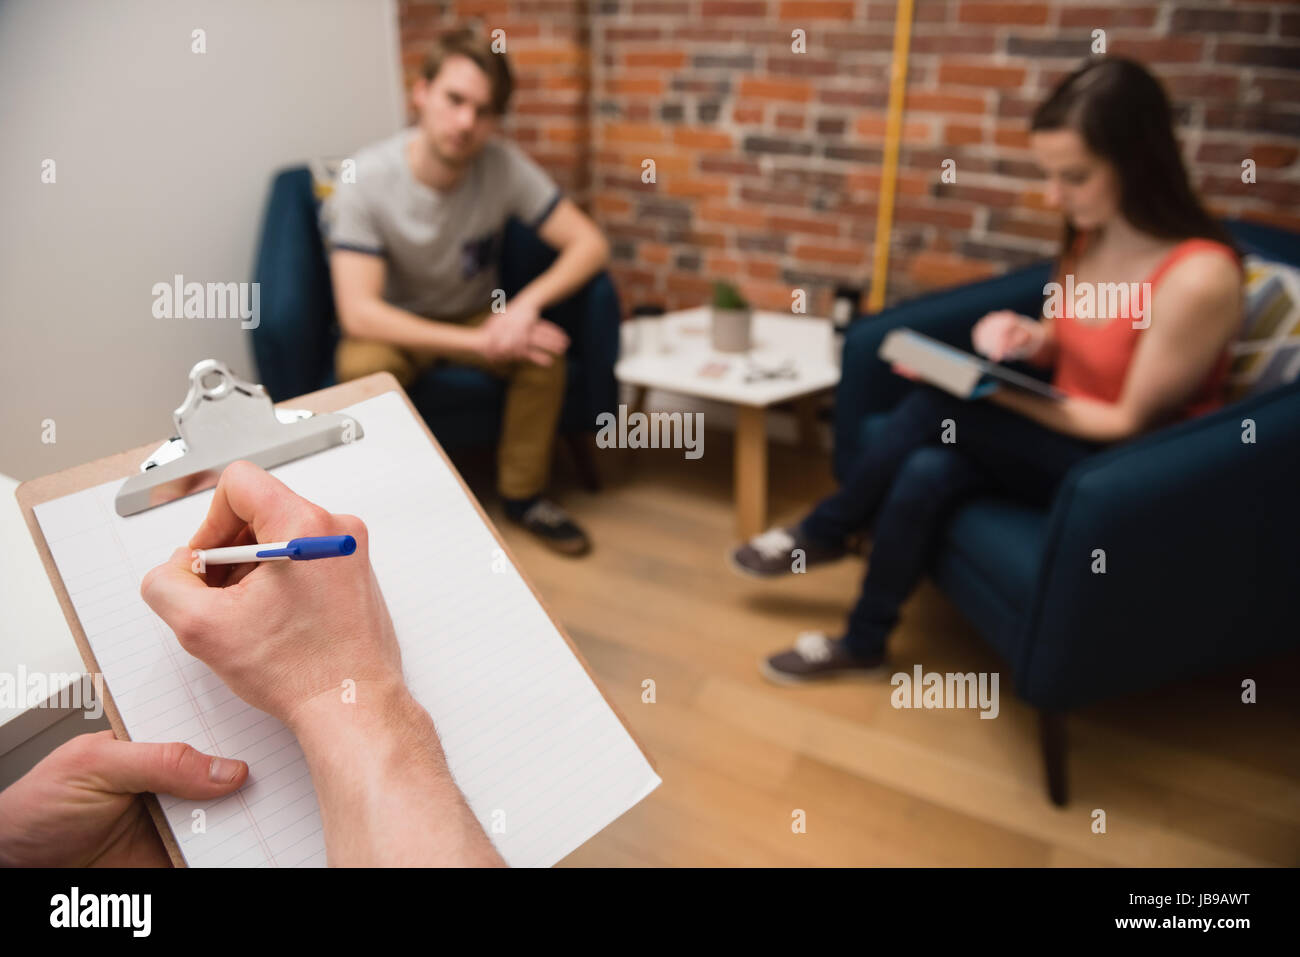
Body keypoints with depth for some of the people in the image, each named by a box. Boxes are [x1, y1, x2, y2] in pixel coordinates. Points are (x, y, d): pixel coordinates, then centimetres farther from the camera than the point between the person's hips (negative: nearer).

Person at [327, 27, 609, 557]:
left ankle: (523, 494, -4)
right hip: (396, 326, -2)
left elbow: (590, 243, -18)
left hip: (478, 315, 2)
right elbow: (358, 313, -31)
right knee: (363, 369, -34)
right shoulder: (366, 179, -26)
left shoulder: (504, 165, -19)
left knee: (544, 351, -26)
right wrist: (477, 342, -38)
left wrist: (528, 303, -36)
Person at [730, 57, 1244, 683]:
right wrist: (1022, 337, -11)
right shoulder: (1092, 234, -1)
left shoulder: (1199, 276, -25)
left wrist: (997, 391, -27)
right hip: (1063, 432, 7)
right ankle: (862, 643, -4)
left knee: (936, 403, -25)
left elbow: (1132, 424, -20)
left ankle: (825, 532, -2)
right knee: (924, 473, -22)